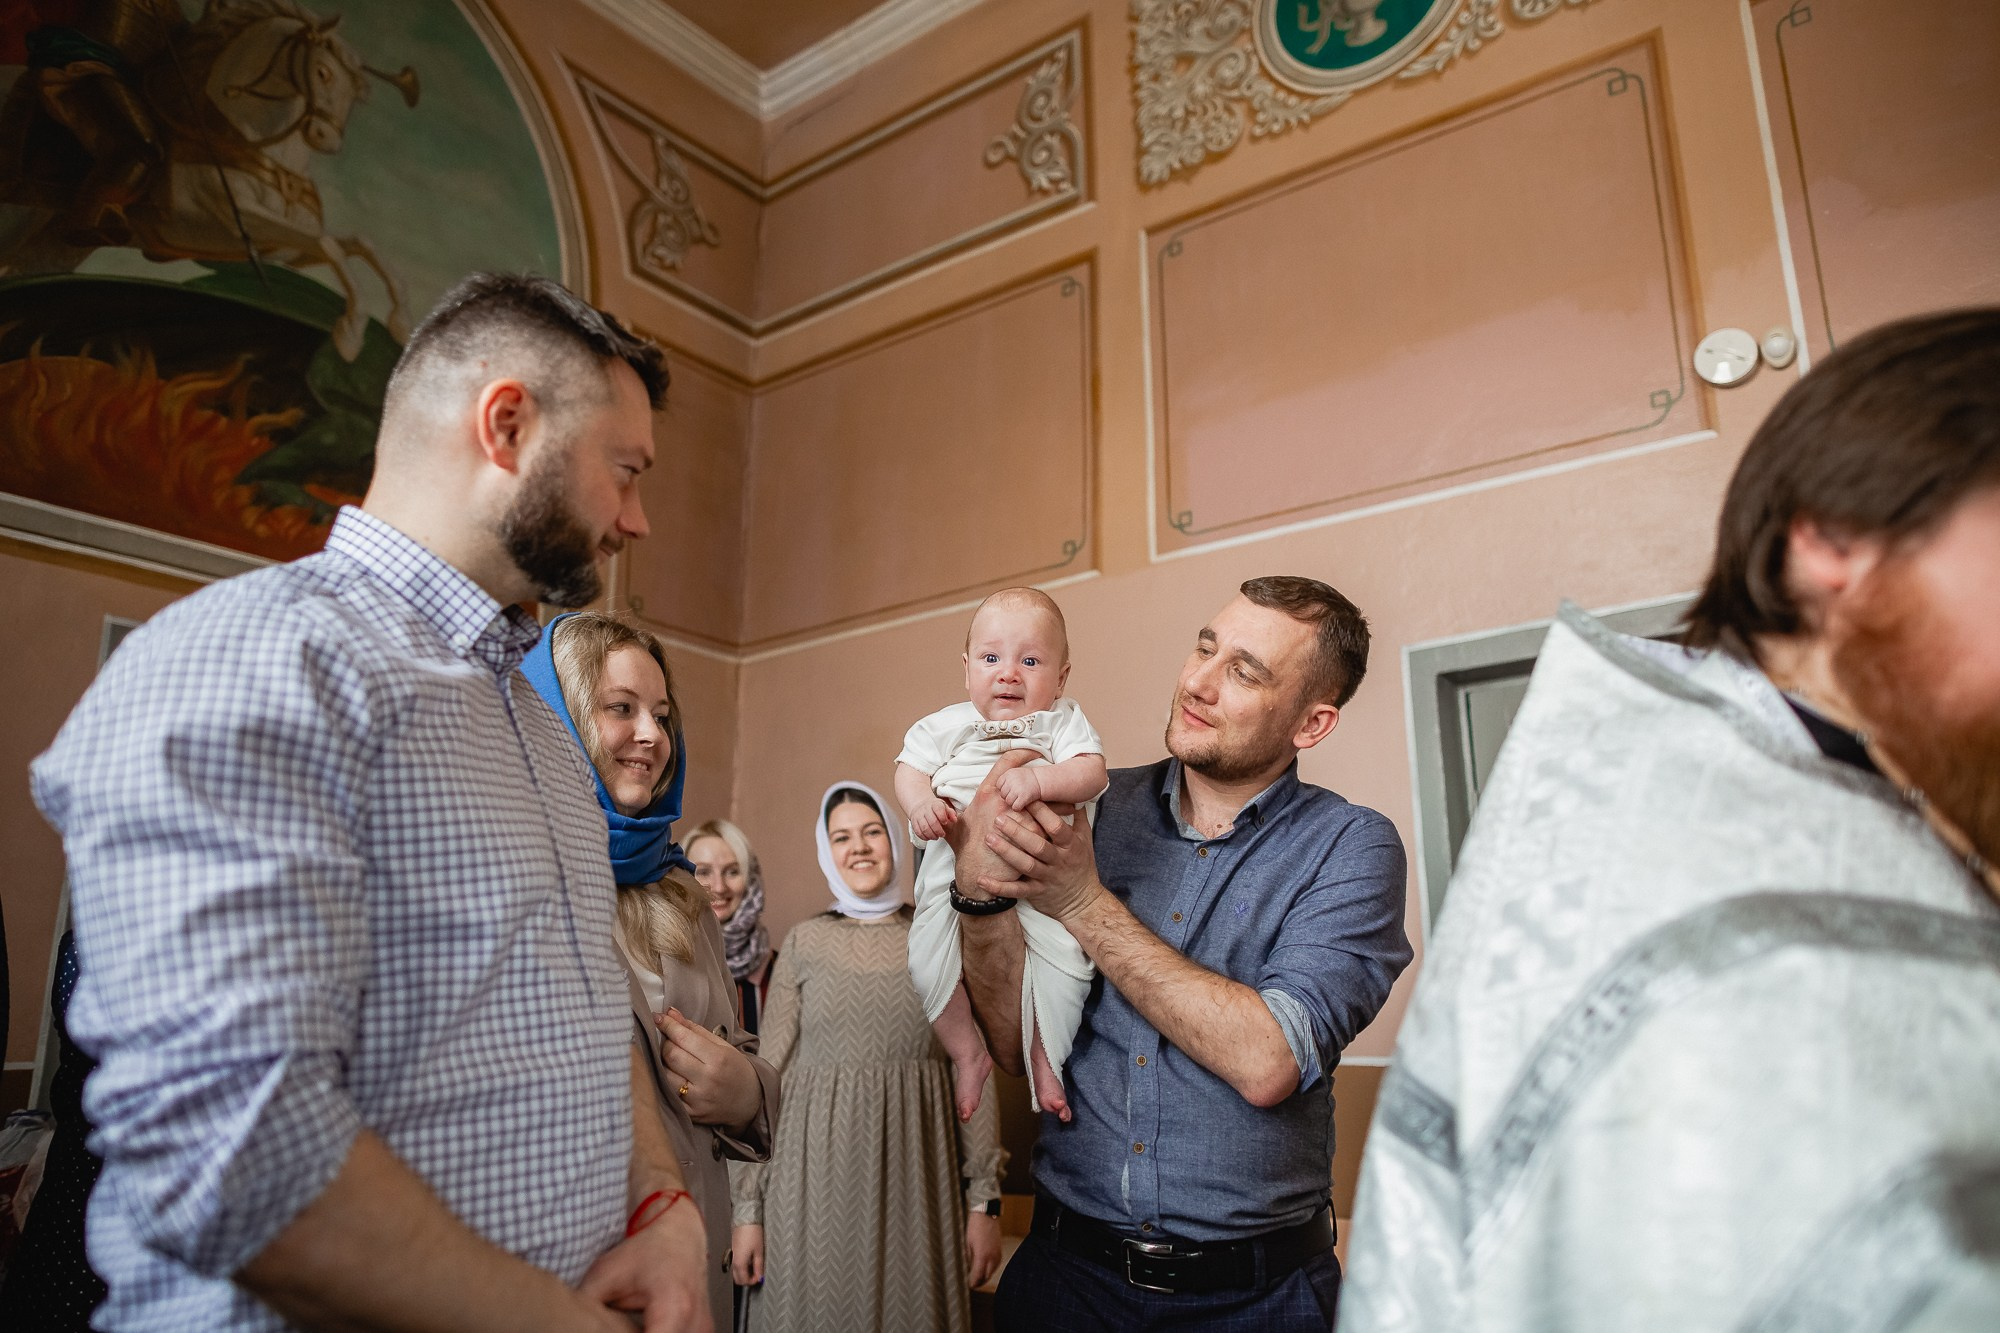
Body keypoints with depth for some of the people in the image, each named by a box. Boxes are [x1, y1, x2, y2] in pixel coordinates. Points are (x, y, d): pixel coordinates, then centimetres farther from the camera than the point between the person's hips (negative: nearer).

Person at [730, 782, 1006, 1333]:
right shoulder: (804, 943, 3)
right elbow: (767, 1075, 2)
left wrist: (985, 1198, -1)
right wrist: (748, 1205, -1)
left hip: (915, 1177, 1)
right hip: (817, 1176, 0)